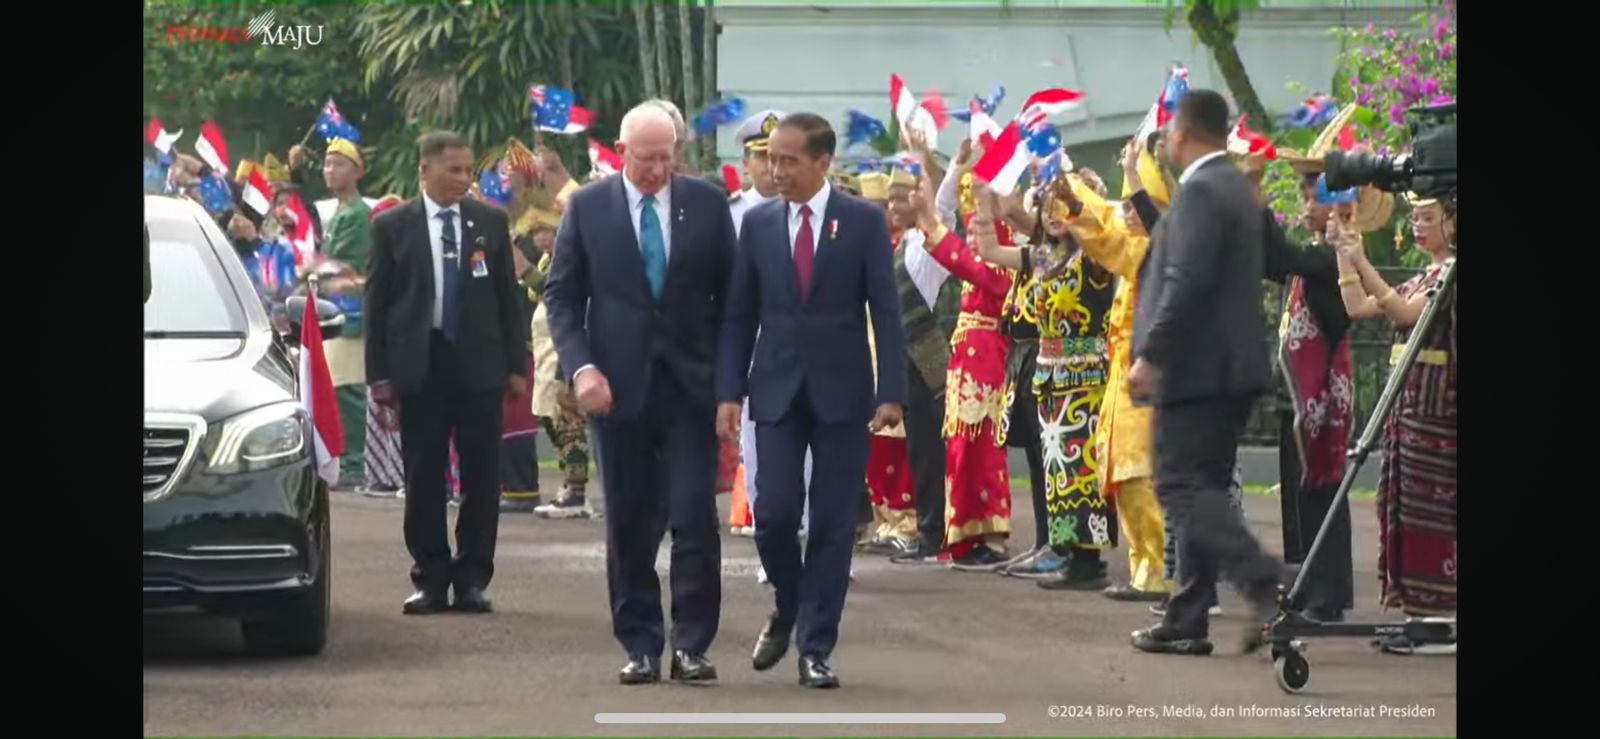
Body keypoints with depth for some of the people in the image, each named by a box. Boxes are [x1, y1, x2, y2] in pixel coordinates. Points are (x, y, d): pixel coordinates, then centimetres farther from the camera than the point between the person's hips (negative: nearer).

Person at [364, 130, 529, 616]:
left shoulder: (490, 223, 7)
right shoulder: (393, 226, 3)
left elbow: (508, 297, 9)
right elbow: (376, 302, 3)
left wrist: (516, 364, 4)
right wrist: (379, 373, -3)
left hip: (479, 362, 1)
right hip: (419, 364, -1)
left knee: (482, 475, 1)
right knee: (423, 477, 3)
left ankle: (472, 579, 8)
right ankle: (430, 578, 11)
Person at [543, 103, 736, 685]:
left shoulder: (707, 203, 3)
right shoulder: (587, 207, 1)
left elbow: (729, 292, 7)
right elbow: (561, 295, 3)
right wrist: (581, 366, -10)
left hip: (691, 383, 0)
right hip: (619, 386, 0)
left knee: (695, 517, -6)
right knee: (629, 523, 5)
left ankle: (691, 644, 1)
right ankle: (640, 646, 12)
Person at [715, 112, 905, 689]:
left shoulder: (865, 221, -2)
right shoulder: (758, 223, 5)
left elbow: (885, 311, -3)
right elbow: (739, 314, 7)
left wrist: (891, 393, -10)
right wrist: (729, 392, 0)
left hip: (841, 393, -2)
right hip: (777, 390, 2)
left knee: (832, 522, 0)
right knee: (774, 512, -7)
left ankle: (815, 647, 7)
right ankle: (787, 610, 21)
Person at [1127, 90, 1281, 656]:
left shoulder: (1201, 191, -14)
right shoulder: (1236, 188, 17)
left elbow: (1187, 282, -22)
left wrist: (1150, 355, -20)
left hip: (1196, 369, -10)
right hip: (1231, 368, 10)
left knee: (1181, 487, -10)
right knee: (1199, 490, 11)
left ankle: (1267, 587, -21)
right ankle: (1186, 622, 13)